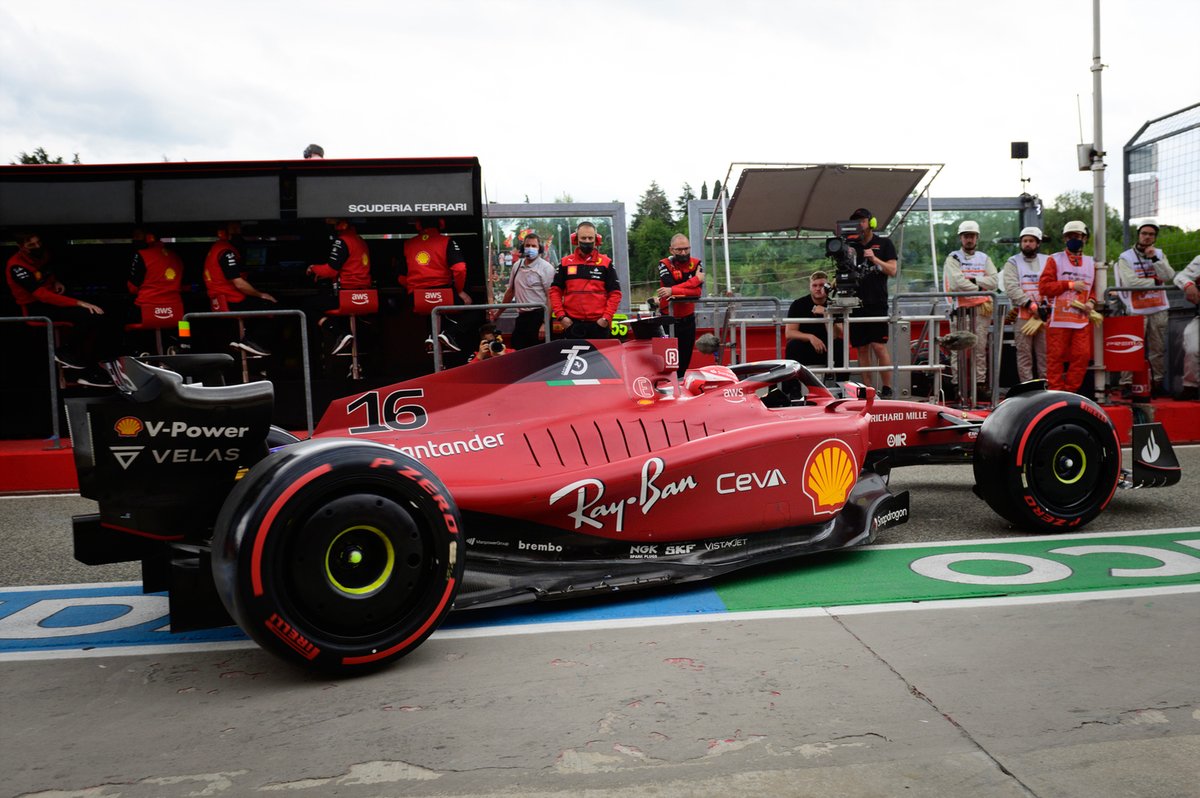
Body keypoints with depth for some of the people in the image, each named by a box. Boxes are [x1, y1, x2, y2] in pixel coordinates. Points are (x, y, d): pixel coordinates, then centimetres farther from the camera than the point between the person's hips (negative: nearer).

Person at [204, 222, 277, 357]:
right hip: (231, 304, -10)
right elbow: (239, 284, -20)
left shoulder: (215, 248, 16)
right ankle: (249, 340, -7)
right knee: (270, 305, -9)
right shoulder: (226, 251, -16)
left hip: (220, 302, 10)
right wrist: (261, 295, -6)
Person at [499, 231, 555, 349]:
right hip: (521, 317, 7)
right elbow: (510, 291, 23)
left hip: (538, 317, -6)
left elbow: (550, 297, -12)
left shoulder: (546, 268, -7)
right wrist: (498, 313, 24)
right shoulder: (517, 265, 12)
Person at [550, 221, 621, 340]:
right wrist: (560, 316, -2)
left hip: (598, 324, -1)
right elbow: (555, 291, 10)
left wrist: (606, 317, -6)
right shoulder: (565, 263, 10)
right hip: (572, 324, 1)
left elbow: (615, 293, 4)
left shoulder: (606, 263, 7)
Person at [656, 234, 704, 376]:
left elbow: (698, 291, -18)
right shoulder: (664, 265, -9)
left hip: (688, 320, 3)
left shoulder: (696, 264, -2)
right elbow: (671, 286, -25)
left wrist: (673, 291, -29)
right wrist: (695, 279, -19)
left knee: (685, 361, 11)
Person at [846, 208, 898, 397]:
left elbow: (892, 271, 1)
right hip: (856, 303, 3)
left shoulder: (884, 243, 7)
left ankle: (887, 389, -2)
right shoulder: (850, 245, 14)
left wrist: (875, 259, -12)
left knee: (879, 346, -10)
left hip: (877, 304, -3)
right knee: (862, 348, 4)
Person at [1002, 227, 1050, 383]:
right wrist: (1031, 305, -17)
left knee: (1045, 354, 2)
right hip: (1022, 316, -2)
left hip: (1044, 316, 2)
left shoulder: (1047, 261, 14)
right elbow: (1011, 288, -9)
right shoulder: (1013, 263, 6)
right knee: (1024, 355, -1)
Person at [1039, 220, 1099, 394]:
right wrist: (1070, 285, -11)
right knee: (1055, 358, -2)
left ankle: (1070, 391, 10)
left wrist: (1091, 302, -1)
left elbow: (1095, 288, 20)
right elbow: (1043, 287, -7)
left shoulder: (1091, 263, 15)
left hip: (1082, 319, 4)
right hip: (1058, 319, -4)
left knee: (1082, 356, 0)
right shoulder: (1054, 260, 3)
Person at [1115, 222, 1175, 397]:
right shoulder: (1125, 258, -1)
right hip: (1136, 311, -4)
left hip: (1159, 310, 4)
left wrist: (1154, 258, -10)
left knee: (1157, 350, 8)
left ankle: (1157, 383, 14)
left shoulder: (1160, 254, 13)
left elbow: (1169, 276, -3)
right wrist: (1155, 281, -6)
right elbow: (1130, 281, -15)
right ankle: (1127, 384, -7)